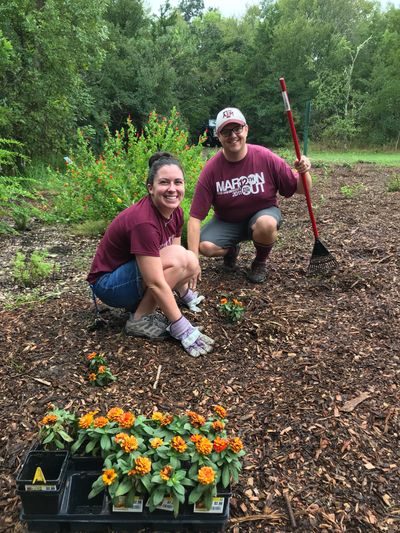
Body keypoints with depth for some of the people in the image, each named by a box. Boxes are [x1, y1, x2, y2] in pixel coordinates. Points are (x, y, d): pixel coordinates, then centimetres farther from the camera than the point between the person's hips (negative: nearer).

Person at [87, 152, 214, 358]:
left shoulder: (175, 211, -6)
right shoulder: (143, 221, -31)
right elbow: (156, 283, -31)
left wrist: (186, 294, 10)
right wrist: (182, 329, -27)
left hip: (134, 274, 8)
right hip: (108, 283, -8)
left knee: (192, 263, -8)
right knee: (178, 258, -25)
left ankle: (139, 304, 3)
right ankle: (140, 320, -12)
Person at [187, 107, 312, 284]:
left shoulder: (266, 158, -17)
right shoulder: (211, 169, -18)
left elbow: (300, 189, -7)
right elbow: (195, 217, -20)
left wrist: (304, 173, -32)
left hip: (263, 215, 0)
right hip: (227, 222, 1)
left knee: (266, 224, -36)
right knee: (204, 246, -27)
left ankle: (260, 263, -1)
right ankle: (231, 249, 11)